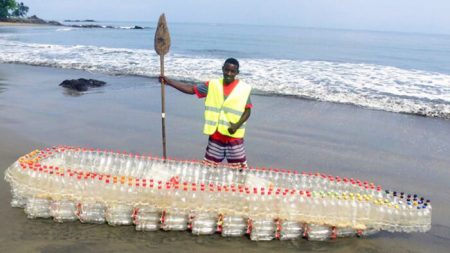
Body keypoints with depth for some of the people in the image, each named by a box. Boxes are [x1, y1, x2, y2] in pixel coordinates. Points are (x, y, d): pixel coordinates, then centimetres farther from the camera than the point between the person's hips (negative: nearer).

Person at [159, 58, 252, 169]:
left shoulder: (244, 88, -4)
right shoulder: (213, 85, 3)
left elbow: (247, 110, -1)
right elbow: (191, 89, 3)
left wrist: (237, 125, -18)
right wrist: (168, 81, -3)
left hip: (234, 136, -2)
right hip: (215, 135, 3)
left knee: (239, 169, 3)